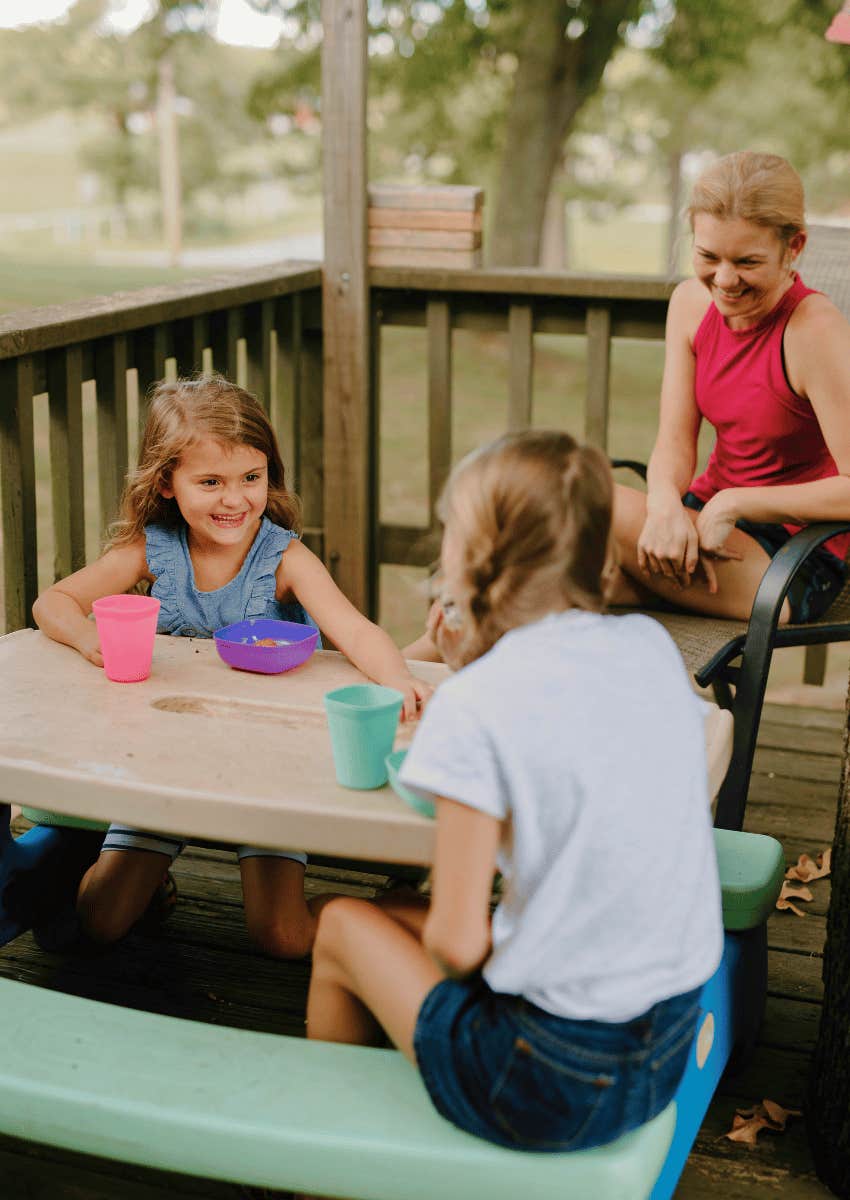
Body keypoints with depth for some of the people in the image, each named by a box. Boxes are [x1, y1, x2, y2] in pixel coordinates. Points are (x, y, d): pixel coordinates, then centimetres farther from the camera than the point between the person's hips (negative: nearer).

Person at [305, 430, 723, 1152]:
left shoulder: (476, 707, -21)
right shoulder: (652, 645, -1)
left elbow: (457, 943, -17)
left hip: (553, 1087, -6)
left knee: (342, 927, 18)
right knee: (399, 911, 25)